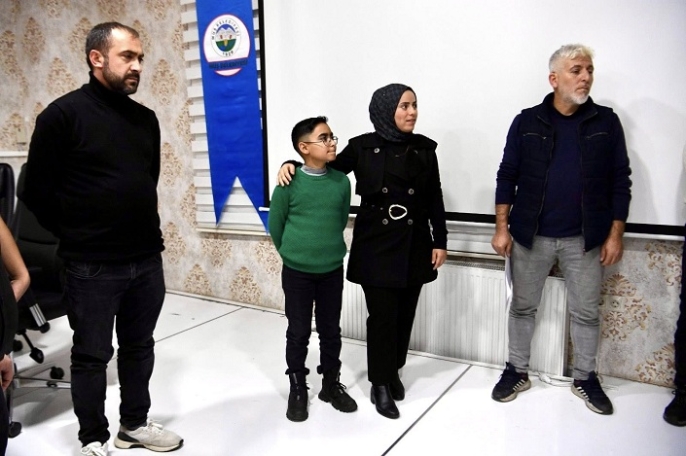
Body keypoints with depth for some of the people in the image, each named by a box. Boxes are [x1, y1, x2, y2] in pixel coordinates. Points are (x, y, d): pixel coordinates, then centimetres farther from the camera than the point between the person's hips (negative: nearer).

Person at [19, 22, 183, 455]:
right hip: (92, 266, -5)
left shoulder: (146, 118, 8)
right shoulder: (63, 114, -9)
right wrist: (78, 236, 0)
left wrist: (146, 232, 13)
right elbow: (38, 192, -7)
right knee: (92, 355, 10)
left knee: (139, 347, 17)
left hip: (148, 260, 5)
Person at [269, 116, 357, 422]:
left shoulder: (341, 182, -3)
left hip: (332, 270, 3)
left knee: (330, 331, 14)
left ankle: (331, 384, 32)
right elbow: (275, 225, -2)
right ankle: (297, 389, 26)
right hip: (297, 272, -3)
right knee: (298, 333, 9)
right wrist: (293, 254, 7)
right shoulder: (289, 183, -13)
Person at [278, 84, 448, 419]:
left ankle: (394, 371, 33)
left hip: (414, 244, 3)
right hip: (375, 244, -3)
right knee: (382, 316, 0)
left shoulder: (424, 149, 4)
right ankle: (380, 384, 17)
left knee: (405, 313, 11)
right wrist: (292, 164, -10)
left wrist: (440, 241, 4)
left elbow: (435, 200, 6)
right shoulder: (363, 146, -3)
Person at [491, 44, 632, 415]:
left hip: (585, 239, 1)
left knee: (586, 312, 11)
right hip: (531, 236, 0)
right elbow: (507, 177, 0)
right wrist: (502, 227, -5)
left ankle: (585, 378, 31)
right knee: (523, 306, 11)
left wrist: (615, 235, -2)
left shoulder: (606, 122, 1)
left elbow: (620, 182, 2)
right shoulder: (527, 122, -1)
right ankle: (517, 371, 28)